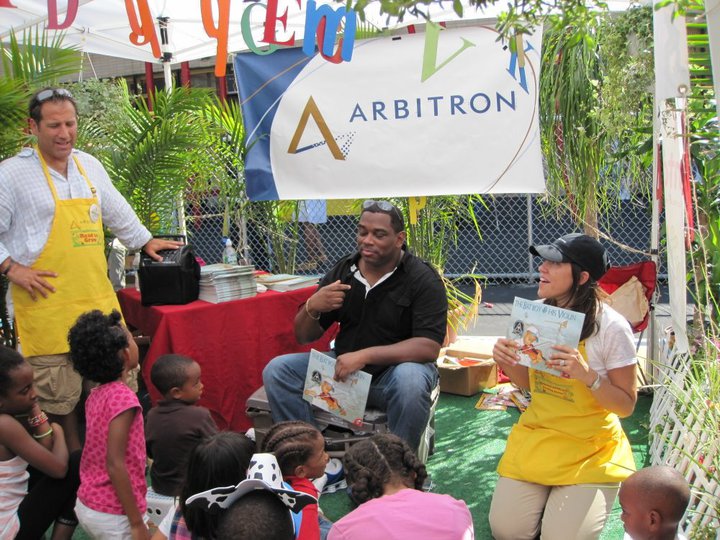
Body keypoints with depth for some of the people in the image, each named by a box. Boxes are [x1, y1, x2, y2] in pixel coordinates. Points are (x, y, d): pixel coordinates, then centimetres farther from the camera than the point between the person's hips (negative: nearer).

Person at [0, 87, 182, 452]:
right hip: (47, 302, -6)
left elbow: (117, 212, 28)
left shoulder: (90, 166, 13)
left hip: (98, 298, 6)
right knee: (58, 397, -1)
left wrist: (145, 241, 32)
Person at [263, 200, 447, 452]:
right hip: (343, 365, 4)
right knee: (277, 370, -14)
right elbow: (304, 337, 6)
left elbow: (428, 347, -22)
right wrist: (311, 307, -18)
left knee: (410, 382, -38)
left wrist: (364, 355, -31)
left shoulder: (423, 279, -11)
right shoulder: (342, 271, 2)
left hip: (396, 367, -4)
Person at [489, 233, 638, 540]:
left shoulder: (611, 327, -17)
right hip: (536, 434, 4)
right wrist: (508, 363, -11)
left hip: (589, 448, -4)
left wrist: (587, 375, -29)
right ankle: (547, 493, 23)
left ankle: (580, 496, 16)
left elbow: (626, 405, -12)